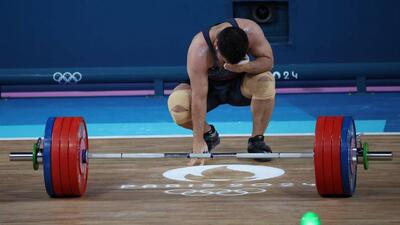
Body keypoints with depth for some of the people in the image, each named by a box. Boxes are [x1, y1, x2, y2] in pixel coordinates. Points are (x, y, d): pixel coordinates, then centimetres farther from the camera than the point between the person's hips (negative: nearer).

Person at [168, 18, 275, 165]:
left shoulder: (250, 30, -29)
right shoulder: (199, 51, -37)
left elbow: (268, 60, -20)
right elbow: (199, 97, -37)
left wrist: (245, 67, -42)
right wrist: (198, 142, -38)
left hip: (239, 84, 2)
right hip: (210, 87, -1)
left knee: (266, 81, -32)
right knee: (177, 105, -31)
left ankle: (256, 140, -11)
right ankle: (209, 134, 2)